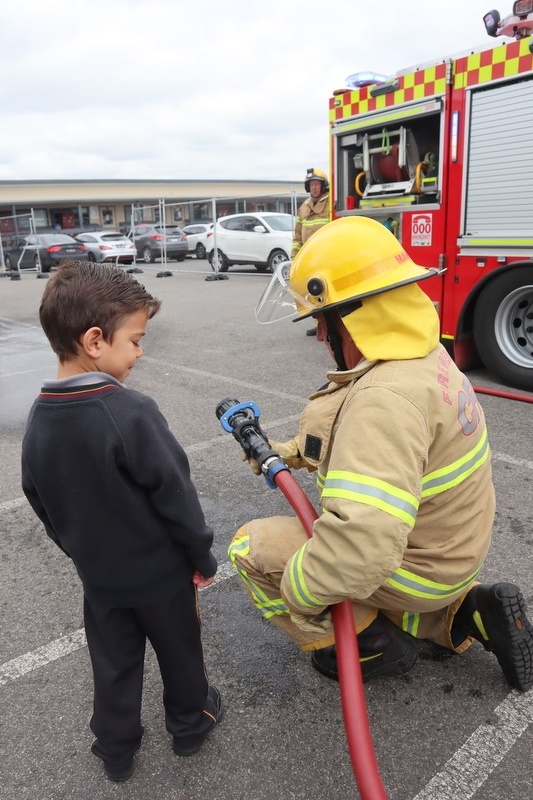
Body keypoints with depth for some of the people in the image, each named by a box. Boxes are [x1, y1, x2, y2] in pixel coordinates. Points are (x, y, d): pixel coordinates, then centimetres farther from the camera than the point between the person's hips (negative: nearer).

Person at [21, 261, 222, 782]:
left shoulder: (38, 420, -9)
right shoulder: (131, 413, -29)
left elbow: (40, 501, 4)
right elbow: (175, 495, -23)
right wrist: (202, 555, -8)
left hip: (98, 574, 5)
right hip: (160, 570, -4)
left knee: (113, 664, 23)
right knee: (178, 649, 21)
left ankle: (116, 751, 42)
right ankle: (190, 723, 44)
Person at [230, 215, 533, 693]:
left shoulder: (385, 398, -36)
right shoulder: (421, 353, -4)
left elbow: (362, 543, -44)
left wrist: (296, 589, -26)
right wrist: (294, 452, 7)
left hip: (415, 569, -9)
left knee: (252, 547, -4)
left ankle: (369, 645, 4)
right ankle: (463, 613, 18)